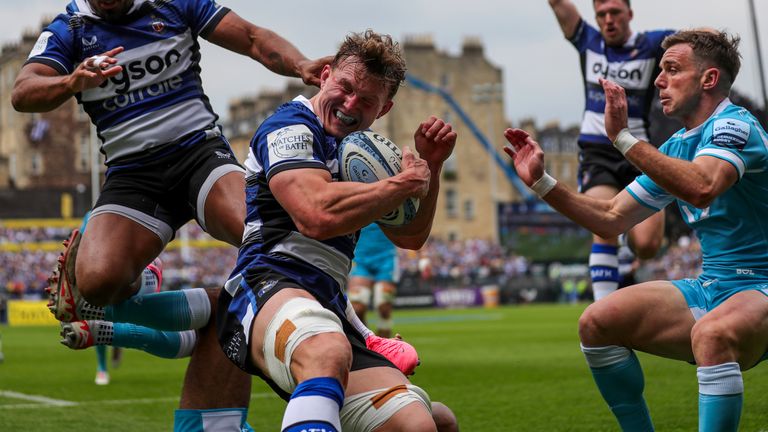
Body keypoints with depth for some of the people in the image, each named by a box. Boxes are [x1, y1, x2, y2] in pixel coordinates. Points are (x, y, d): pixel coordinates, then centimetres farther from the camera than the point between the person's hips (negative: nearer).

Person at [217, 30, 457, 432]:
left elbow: (409, 236, 31)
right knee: (328, 352, -44)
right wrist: (407, 182, -8)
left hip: (329, 310, 9)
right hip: (269, 288, -8)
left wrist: (430, 167, 15)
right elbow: (318, 214, -21)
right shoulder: (291, 126, -2)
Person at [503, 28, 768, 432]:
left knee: (712, 333, -40)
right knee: (597, 323, -5)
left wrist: (623, 136, -33)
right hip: (710, 288, 9)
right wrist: (542, 182, 9)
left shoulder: (734, 125, -13)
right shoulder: (675, 147, 13)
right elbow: (611, 219, 17)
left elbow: (702, 188, -36)